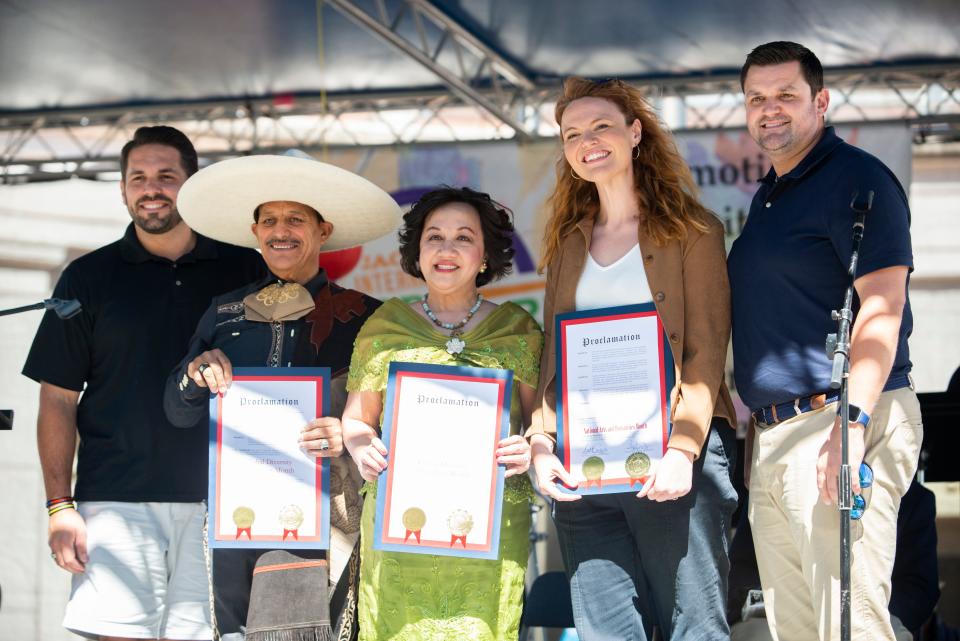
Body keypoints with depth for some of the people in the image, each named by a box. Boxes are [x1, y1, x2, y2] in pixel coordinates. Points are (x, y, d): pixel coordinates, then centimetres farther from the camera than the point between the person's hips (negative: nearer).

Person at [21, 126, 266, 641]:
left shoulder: (244, 270, 9)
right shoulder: (89, 277, 9)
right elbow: (58, 401, 7)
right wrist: (60, 506, -1)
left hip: (217, 500, 1)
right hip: (116, 499, 0)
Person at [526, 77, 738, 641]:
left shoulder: (691, 230, 4)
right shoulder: (569, 243, 18)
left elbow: (706, 354, -4)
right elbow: (553, 358, 16)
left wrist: (683, 448, -17)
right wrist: (541, 444, 1)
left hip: (672, 461, -4)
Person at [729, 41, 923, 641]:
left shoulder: (854, 178, -8)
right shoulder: (770, 195, 21)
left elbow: (882, 307, -18)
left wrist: (851, 423, -27)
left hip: (837, 419, -9)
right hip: (770, 434, 9)